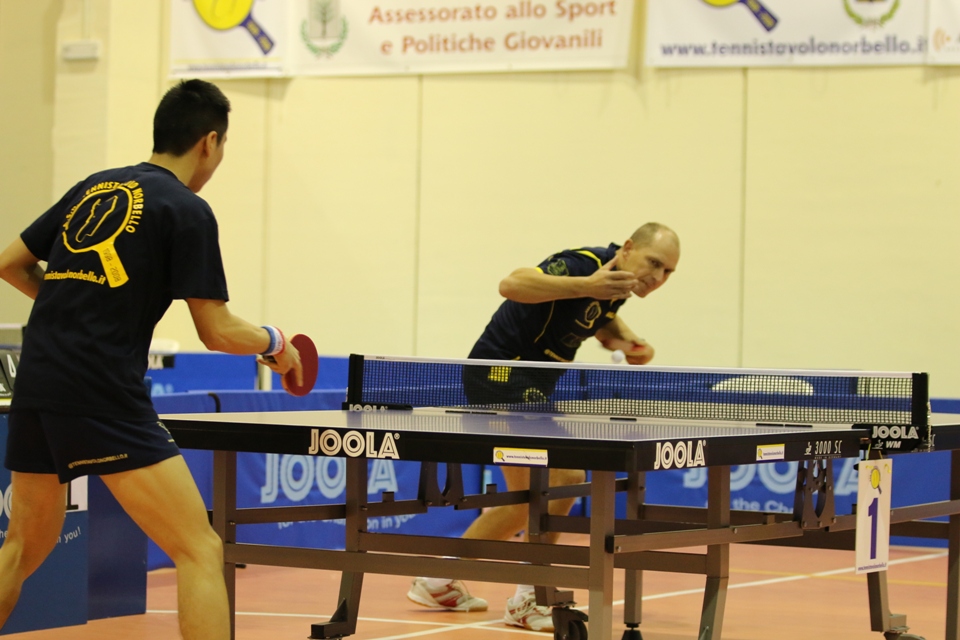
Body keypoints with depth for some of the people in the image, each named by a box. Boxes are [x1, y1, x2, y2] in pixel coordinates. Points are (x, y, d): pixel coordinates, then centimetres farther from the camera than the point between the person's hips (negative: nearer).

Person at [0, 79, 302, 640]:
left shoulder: (91, 189, 17)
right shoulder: (188, 211, -2)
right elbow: (218, 331, -5)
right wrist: (275, 343, 14)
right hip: (105, 398, -8)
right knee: (202, 552, -7)